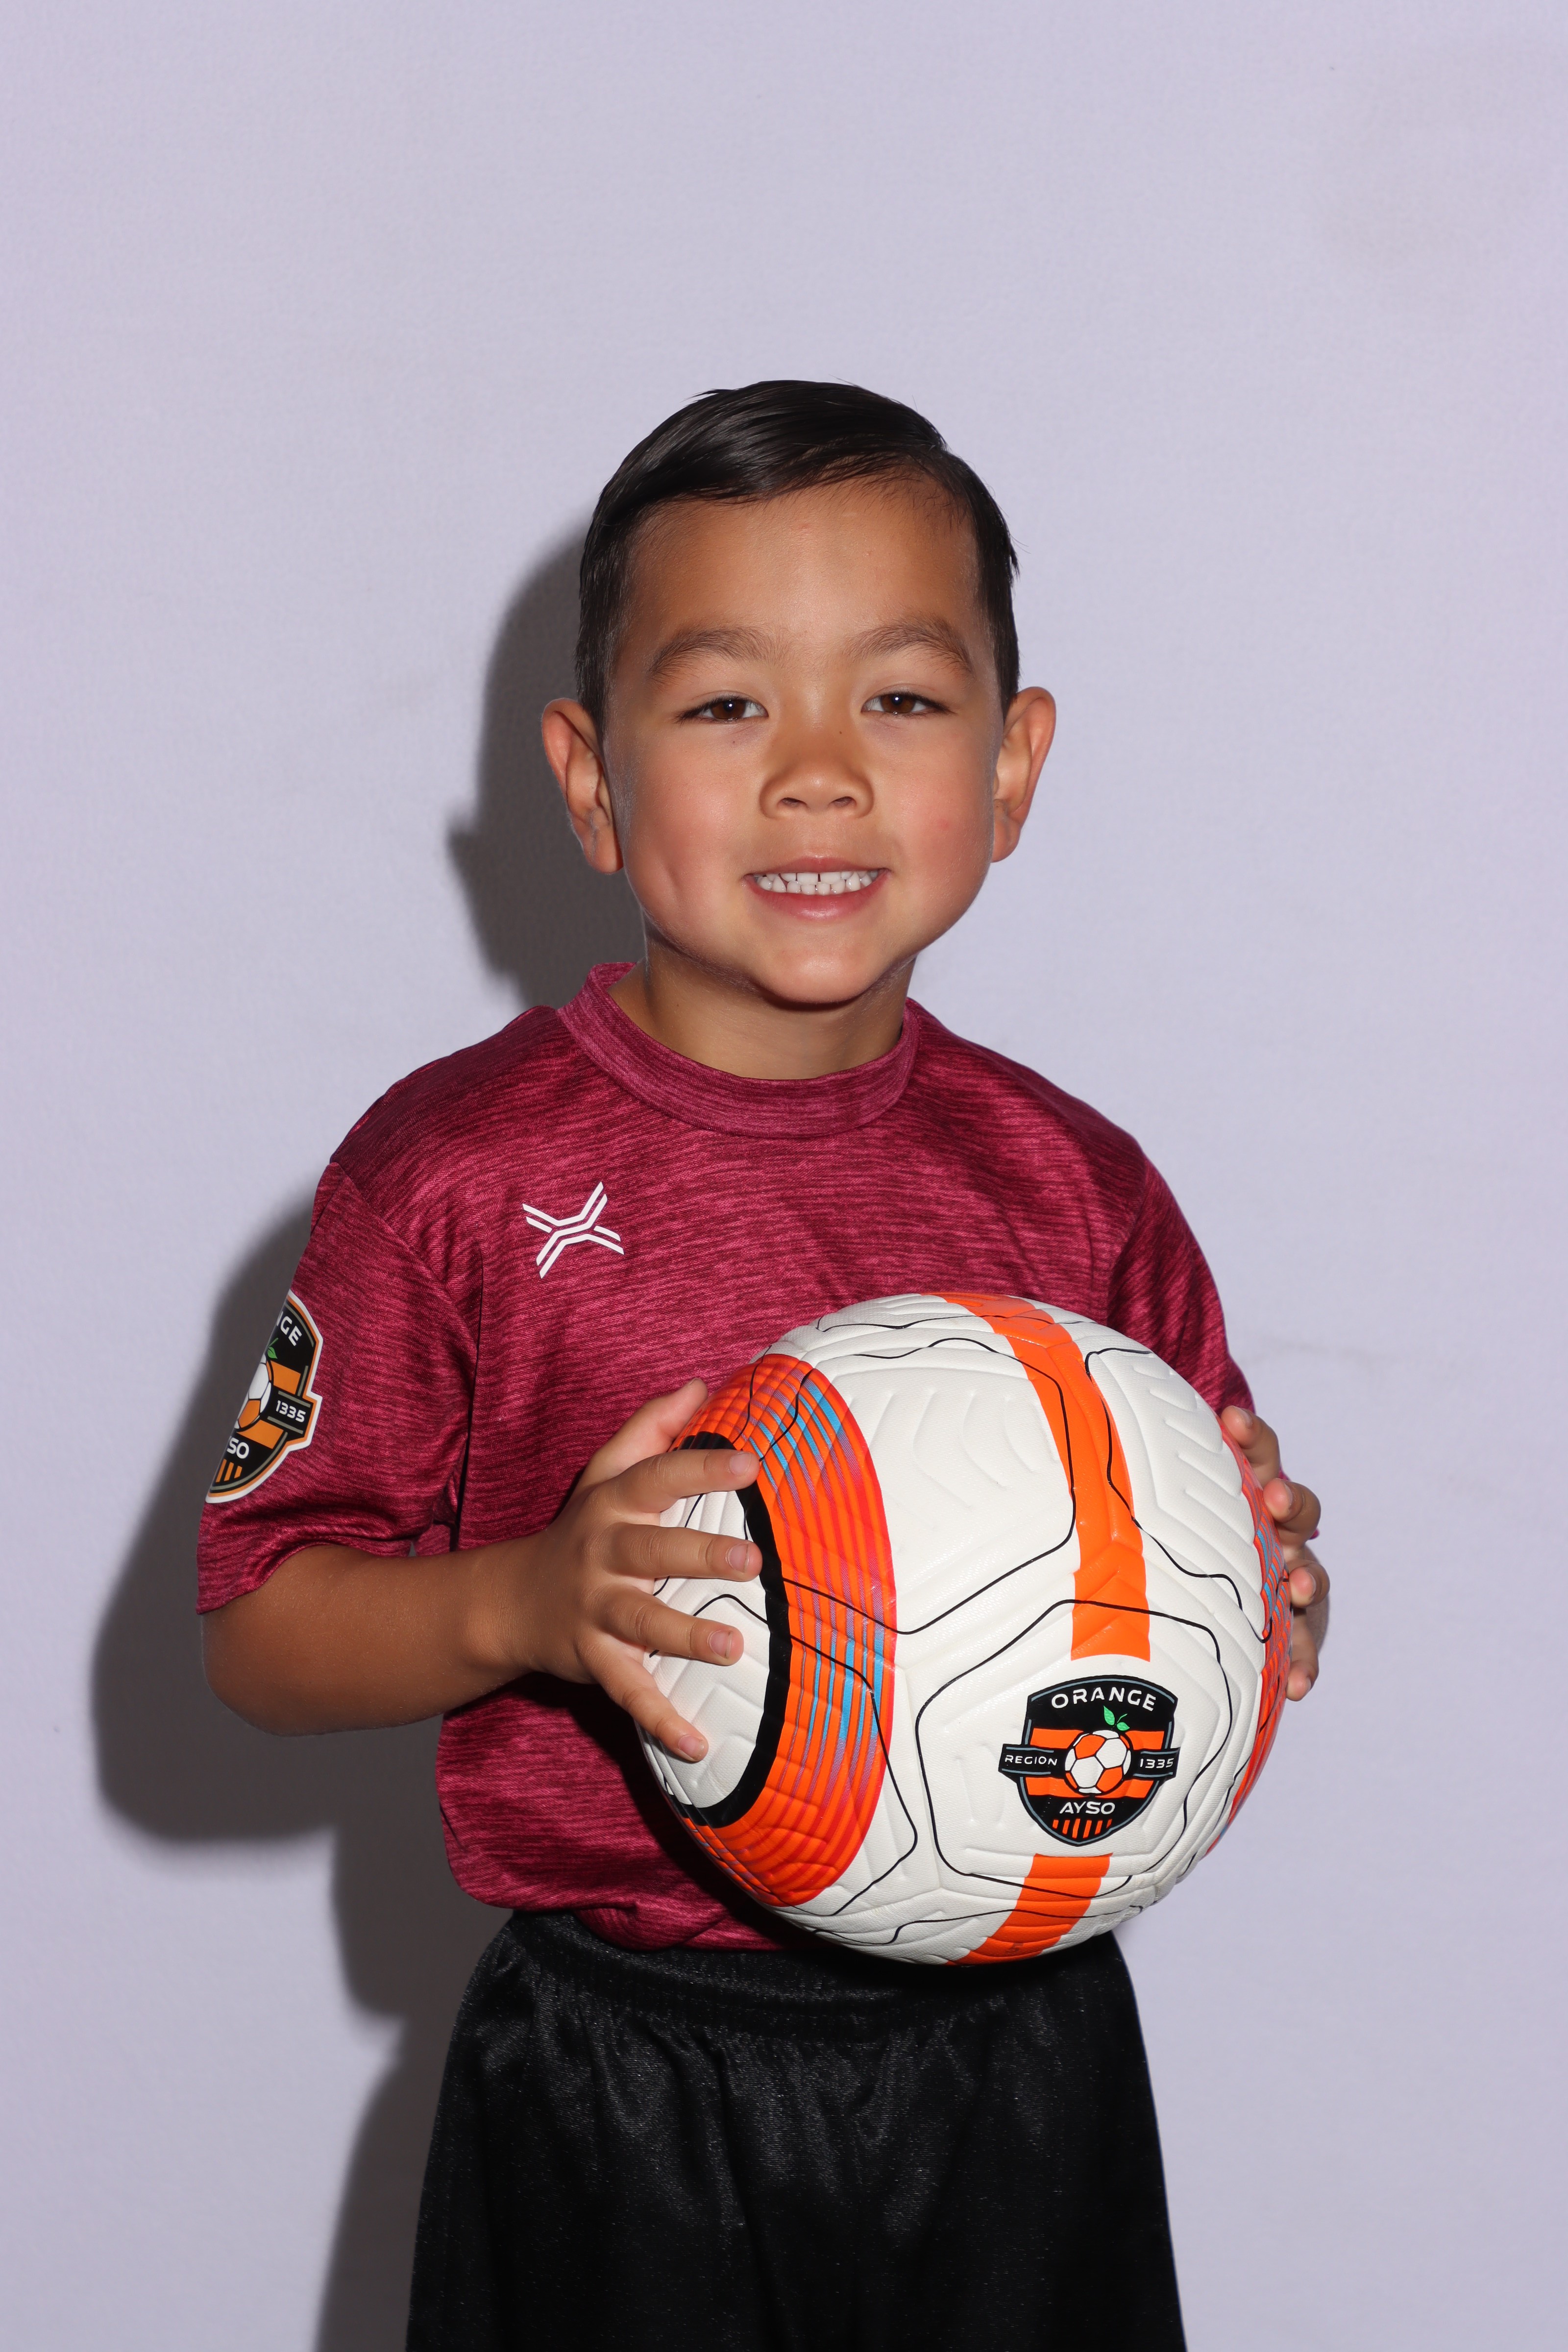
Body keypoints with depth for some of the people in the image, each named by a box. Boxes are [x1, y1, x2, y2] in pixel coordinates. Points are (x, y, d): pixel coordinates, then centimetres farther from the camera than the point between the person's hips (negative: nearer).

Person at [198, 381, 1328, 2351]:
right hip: (619, 2092, -2)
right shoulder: (456, 1172, -10)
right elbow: (259, 1629, -6)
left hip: (1015, 2062, 3)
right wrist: (522, 1605, -23)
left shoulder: (1078, 1190, -1)